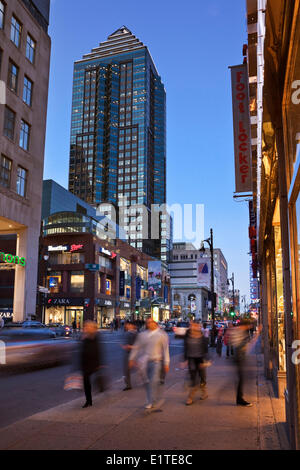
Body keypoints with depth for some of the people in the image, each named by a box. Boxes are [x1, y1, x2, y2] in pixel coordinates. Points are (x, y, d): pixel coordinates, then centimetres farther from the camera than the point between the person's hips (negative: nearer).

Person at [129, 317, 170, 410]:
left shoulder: (162, 334, 0)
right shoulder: (142, 334, 9)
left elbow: (165, 349, -1)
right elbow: (136, 347, 17)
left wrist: (166, 363, -5)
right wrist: (132, 358, 17)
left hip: (156, 361, -3)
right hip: (145, 362, 3)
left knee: (154, 381, -11)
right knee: (147, 382, 7)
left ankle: (152, 401, 2)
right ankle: (150, 401, 20)